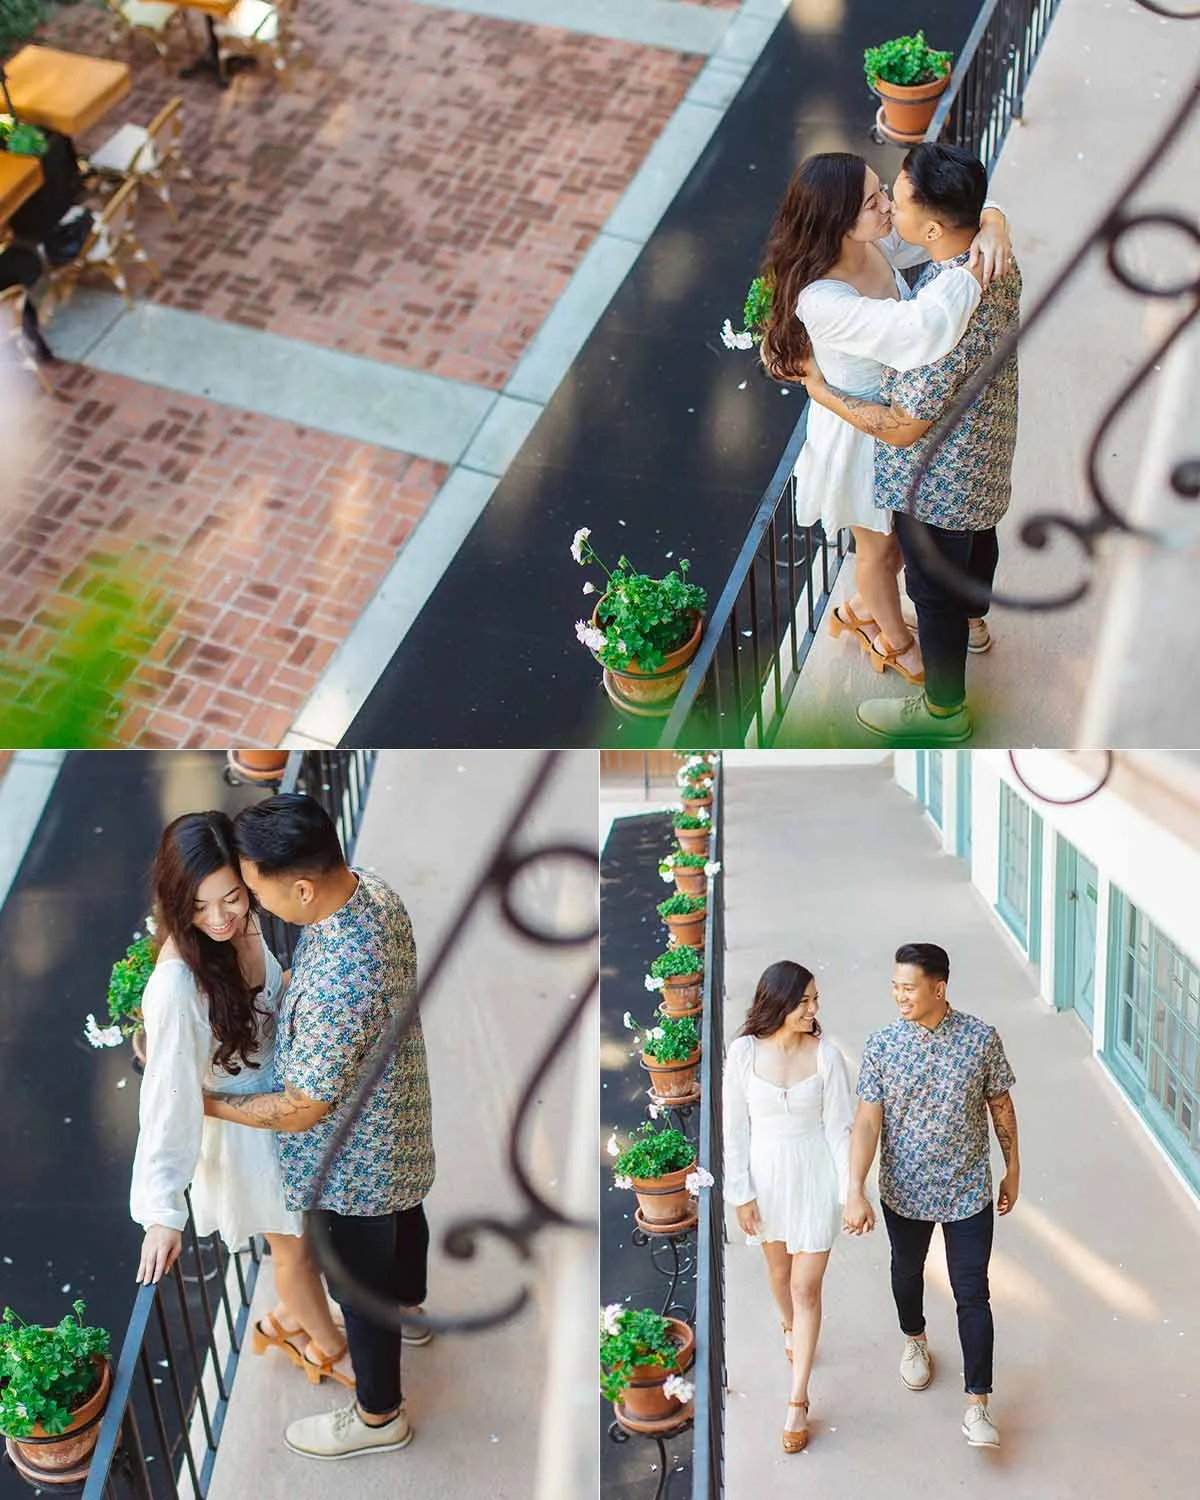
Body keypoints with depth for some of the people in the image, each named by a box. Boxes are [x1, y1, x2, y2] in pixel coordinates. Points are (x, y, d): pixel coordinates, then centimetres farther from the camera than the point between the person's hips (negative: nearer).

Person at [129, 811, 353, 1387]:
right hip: (246, 1132, -6)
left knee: (304, 1231, 28)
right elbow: (169, 1096, -30)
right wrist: (162, 1212, -29)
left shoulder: (242, 923, -16)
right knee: (298, 1246, 19)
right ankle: (331, 1348, 48)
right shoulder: (176, 985, -36)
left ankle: (287, 1321, 57)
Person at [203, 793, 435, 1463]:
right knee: (403, 1218, 35)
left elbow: (301, 1112, -29)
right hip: (398, 1119, 8)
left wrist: (205, 1103, -16)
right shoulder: (375, 890, -17)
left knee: (357, 1282, 17)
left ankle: (378, 1416, 41)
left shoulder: (335, 986, -44)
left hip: (353, 1161, -8)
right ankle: (407, 1311, 65)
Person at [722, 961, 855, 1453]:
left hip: (814, 1177, -2)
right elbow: (735, 1128, -7)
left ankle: (798, 1401, 10)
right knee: (778, 1265, 25)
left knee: (807, 1286, 0)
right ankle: (790, 1327, 57)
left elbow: (839, 1127, -10)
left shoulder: (826, 1055, -15)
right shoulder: (744, 1051, -13)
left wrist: (850, 1191, -12)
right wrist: (740, 1193, -6)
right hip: (766, 1173, 2)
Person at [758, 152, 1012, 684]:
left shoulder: (877, 243, -17)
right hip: (862, 436, -7)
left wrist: (992, 223, -32)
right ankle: (893, 640, 53)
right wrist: (974, 270, -41)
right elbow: (920, 332, -52)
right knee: (881, 545, 22)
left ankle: (863, 610, 61)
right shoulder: (822, 301, -41)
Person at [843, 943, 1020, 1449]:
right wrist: (855, 1193, -22)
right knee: (907, 1272, 24)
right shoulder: (881, 1044, -13)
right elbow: (867, 1120, -14)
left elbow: (1001, 1105, 0)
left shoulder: (981, 1038, -13)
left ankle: (977, 1404, 7)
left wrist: (1013, 1170, 6)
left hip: (968, 1192, -1)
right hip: (904, 1190, 1)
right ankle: (914, 1340, 53)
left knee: (972, 1294, 0)